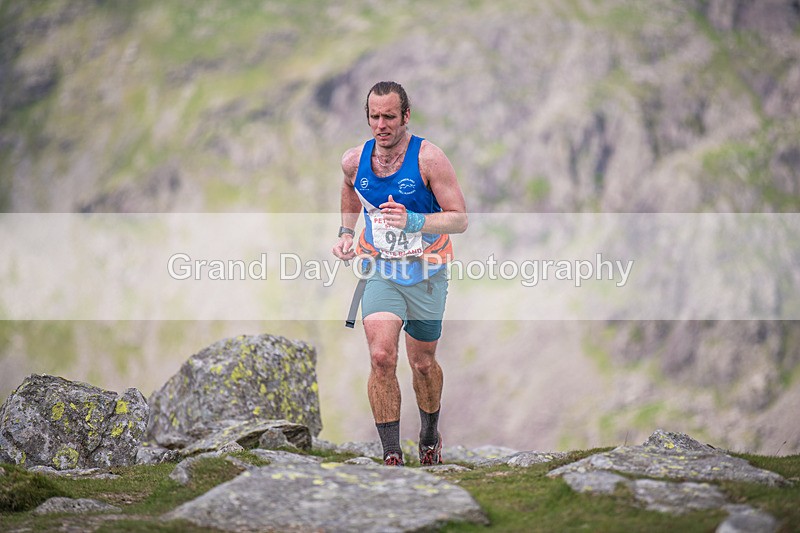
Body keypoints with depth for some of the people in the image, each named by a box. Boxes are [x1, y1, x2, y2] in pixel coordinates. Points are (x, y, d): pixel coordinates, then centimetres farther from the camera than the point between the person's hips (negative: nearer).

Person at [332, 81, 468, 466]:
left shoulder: (428, 158, -16)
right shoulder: (354, 161, -3)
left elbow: (460, 219, -17)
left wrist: (413, 221, -31)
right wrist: (346, 233, 10)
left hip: (426, 276, -1)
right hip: (380, 273, 2)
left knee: (422, 364, 12)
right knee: (381, 357, -19)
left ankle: (430, 435, 42)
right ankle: (392, 458, -15)